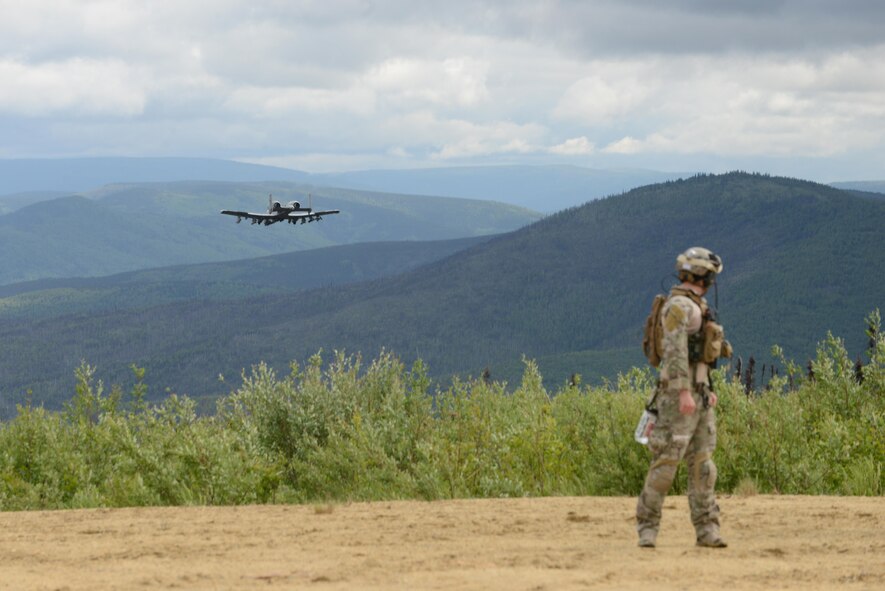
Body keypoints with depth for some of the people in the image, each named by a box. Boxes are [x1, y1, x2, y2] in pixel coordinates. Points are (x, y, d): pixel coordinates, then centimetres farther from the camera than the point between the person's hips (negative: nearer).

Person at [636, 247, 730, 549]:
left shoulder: (696, 307, 19)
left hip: (697, 392, 10)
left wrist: (706, 389, 23)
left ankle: (707, 529, 5)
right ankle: (647, 527, -3)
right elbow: (675, 350, -23)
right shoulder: (679, 304, -14)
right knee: (667, 460, -9)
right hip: (679, 391, -9)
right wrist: (684, 392, -29)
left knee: (702, 461, 5)